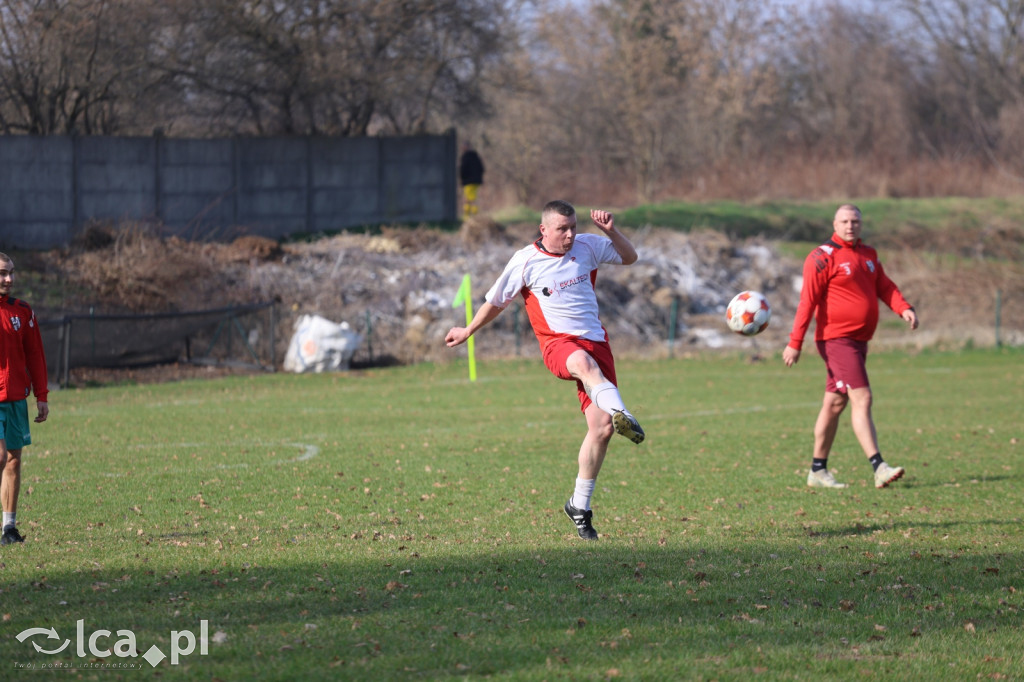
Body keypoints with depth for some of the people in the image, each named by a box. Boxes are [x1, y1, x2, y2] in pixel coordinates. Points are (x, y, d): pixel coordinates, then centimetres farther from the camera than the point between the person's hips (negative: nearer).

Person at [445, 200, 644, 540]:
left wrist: (611, 231, 2)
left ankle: (580, 505, 9)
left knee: (602, 427, -7)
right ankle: (621, 415, -72)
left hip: (595, 340, 4)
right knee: (583, 363, -43)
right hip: (558, 343, -4)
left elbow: (629, 257, 21)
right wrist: (468, 331, 25)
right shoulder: (525, 261, -1)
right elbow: (496, 301, 14)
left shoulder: (587, 246, 8)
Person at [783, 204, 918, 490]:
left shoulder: (869, 255, 15)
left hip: (859, 340, 8)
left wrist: (904, 309, -7)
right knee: (862, 399, -16)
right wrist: (795, 343, -15)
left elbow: (884, 287, 13)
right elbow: (807, 301, -12)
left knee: (835, 403, 13)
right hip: (836, 337, -8)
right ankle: (879, 468, -21)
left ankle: (818, 471, 20)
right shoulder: (823, 257, -9)